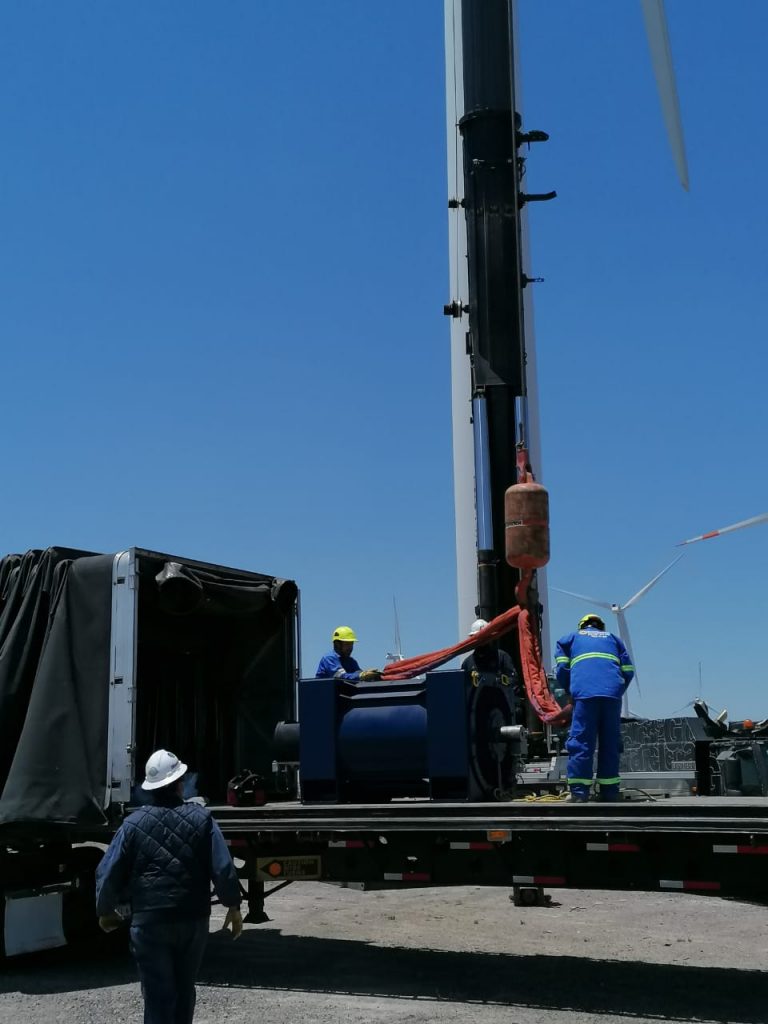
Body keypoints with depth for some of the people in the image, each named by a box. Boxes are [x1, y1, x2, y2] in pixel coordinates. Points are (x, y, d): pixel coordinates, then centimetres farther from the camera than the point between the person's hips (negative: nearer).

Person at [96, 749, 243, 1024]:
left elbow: (108, 873, 0)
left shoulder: (134, 823, -3)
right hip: (193, 920, 2)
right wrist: (233, 907, 7)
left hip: (149, 921, -2)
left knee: (158, 994, 2)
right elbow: (223, 869, -6)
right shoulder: (201, 818, -2)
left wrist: (105, 911, 16)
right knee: (184, 989, 20)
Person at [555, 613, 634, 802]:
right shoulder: (613, 639, 30)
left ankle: (579, 792, -10)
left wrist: (570, 691, 23)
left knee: (581, 742, -4)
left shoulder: (571, 638, 25)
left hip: (584, 694, -2)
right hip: (612, 694, 2)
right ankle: (609, 791, 9)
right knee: (610, 743, 9)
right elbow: (628, 671, 18)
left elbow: (562, 668, 10)